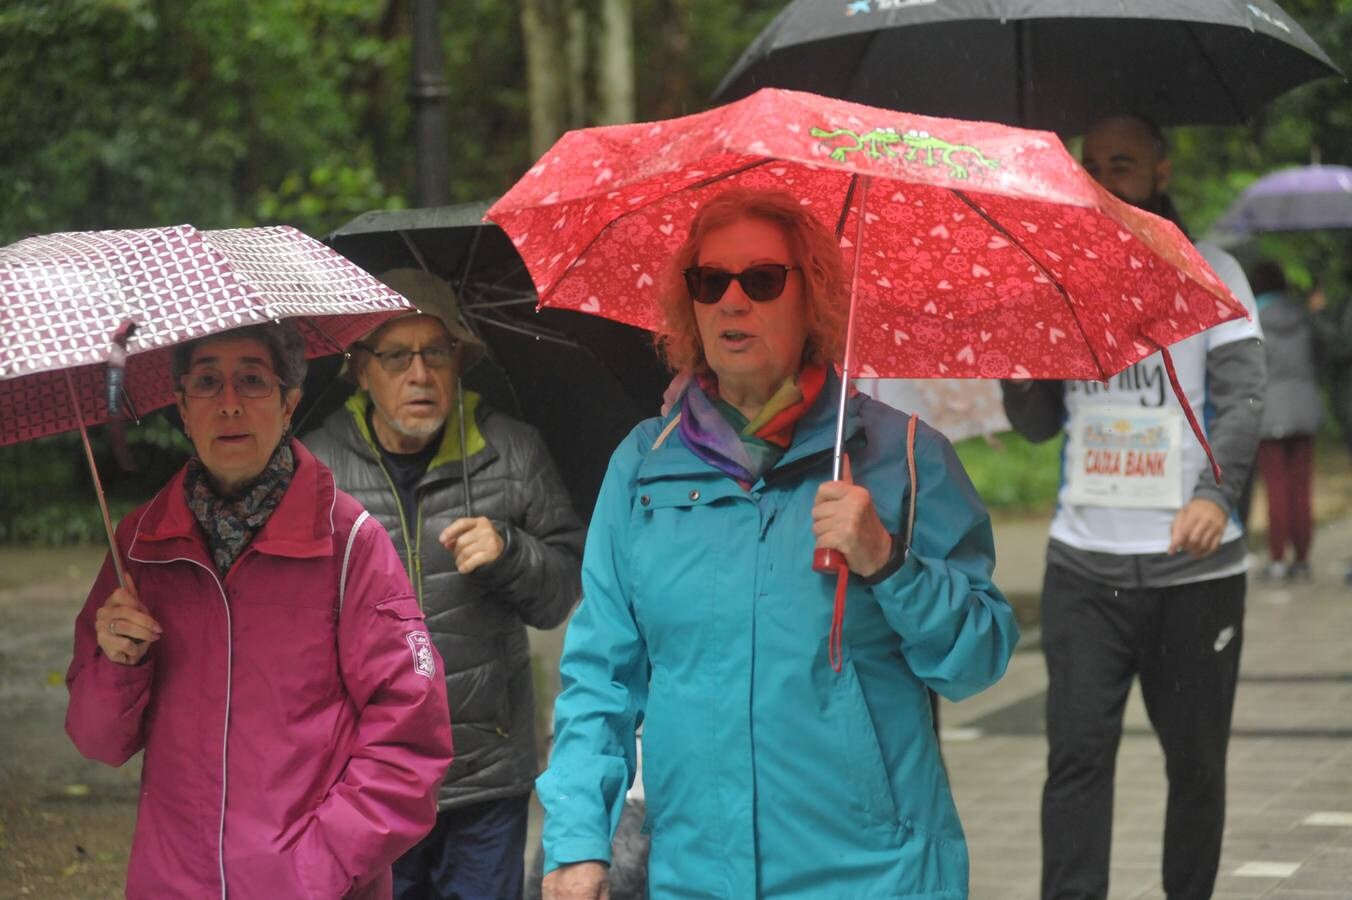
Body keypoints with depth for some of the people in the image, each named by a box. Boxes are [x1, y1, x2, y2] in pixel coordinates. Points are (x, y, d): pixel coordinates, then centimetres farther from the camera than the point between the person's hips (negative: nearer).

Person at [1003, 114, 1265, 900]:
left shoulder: (1209, 272, 3)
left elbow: (1243, 397, -9)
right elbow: (1038, 423, 13)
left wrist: (1215, 493, -27)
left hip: (1192, 564, -2)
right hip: (1084, 563, 2)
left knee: (1196, 760, 6)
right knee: (1078, 753, -7)